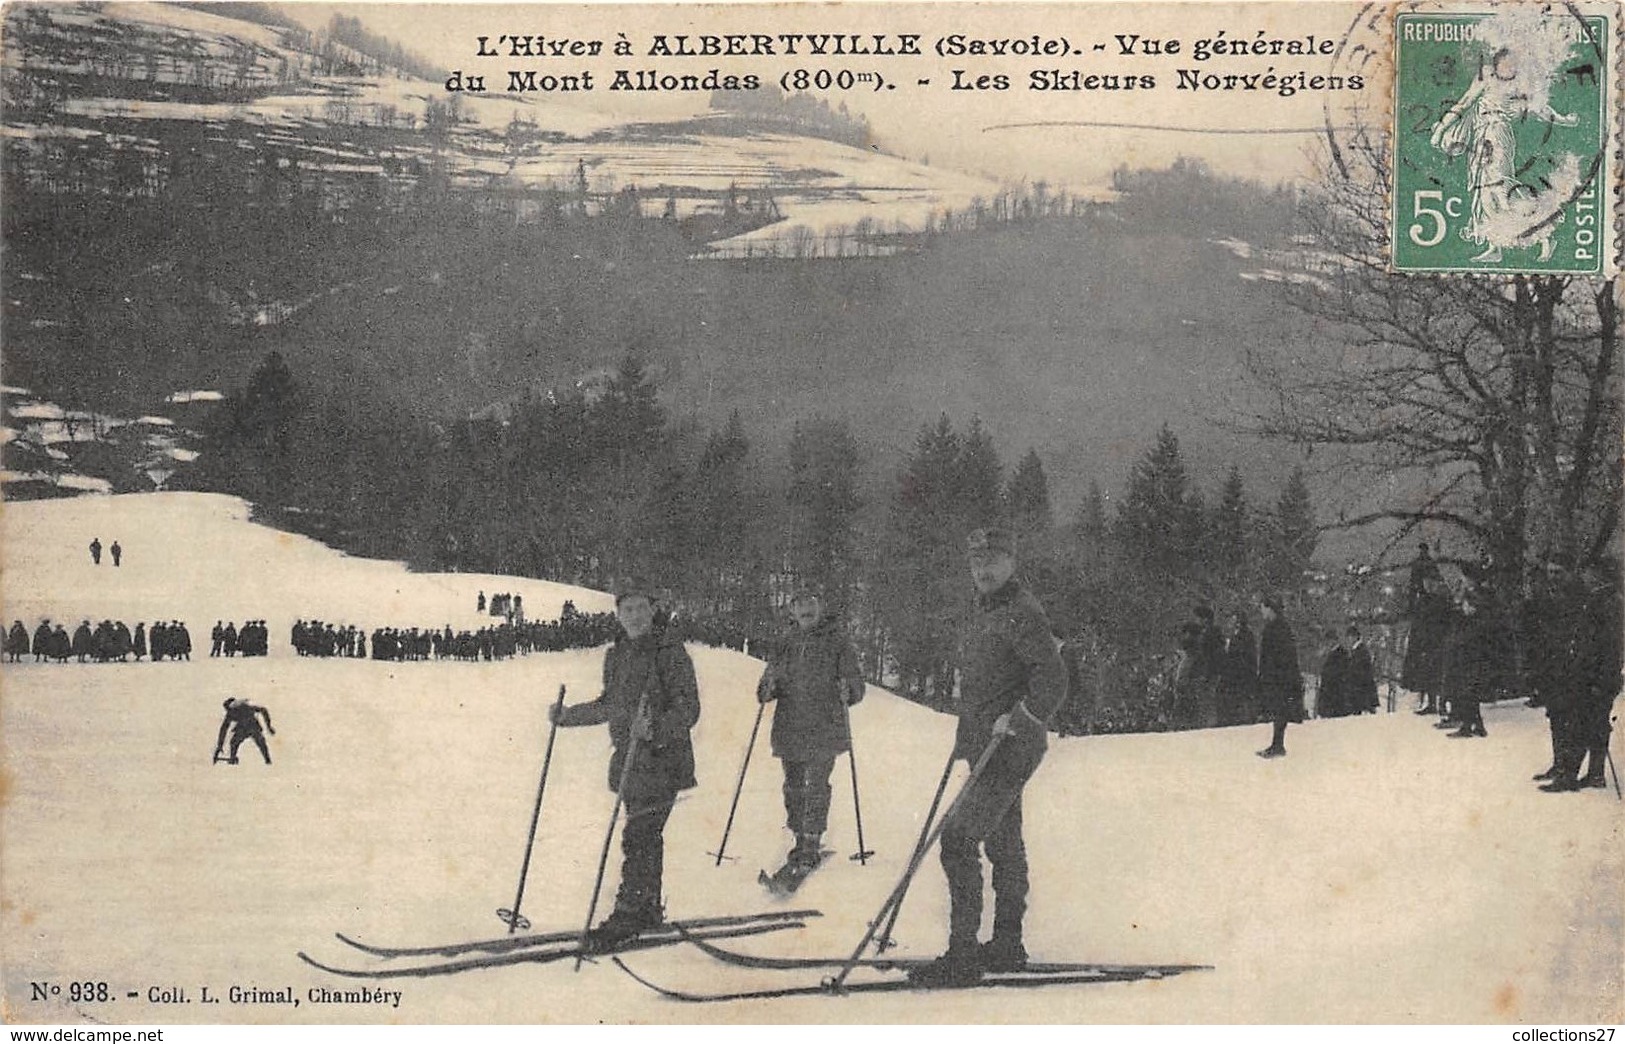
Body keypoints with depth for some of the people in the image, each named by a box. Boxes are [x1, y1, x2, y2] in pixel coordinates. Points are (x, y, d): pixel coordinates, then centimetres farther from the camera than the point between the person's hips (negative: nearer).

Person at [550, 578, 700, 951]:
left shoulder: (671, 654, -10)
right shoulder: (616, 656, 12)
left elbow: (689, 710, -14)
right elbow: (608, 706, 24)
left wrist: (656, 729, -30)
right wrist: (567, 715, 19)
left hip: (663, 761, -7)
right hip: (629, 762, 7)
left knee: (638, 836, -11)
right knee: (646, 836, 13)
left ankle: (628, 914, -7)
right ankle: (649, 909, 23)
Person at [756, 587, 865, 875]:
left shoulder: (837, 643, 2)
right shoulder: (786, 645, 14)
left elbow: (856, 683, 1)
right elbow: (769, 683, 17)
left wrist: (848, 693, -21)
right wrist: (768, 689, -6)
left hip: (824, 728, -4)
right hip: (790, 728, 4)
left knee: (816, 785, -10)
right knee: (793, 786, 7)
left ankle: (812, 843, -6)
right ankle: (801, 840, 19)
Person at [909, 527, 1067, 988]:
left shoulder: (1022, 613, -14)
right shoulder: (981, 611, 15)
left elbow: (1053, 680, -20)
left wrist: (1016, 720, -23)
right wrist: (967, 733, 21)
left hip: (1010, 748, -10)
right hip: (988, 746, 10)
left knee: (959, 839, -14)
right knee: (1004, 844, 16)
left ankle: (963, 955, -12)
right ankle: (1007, 945, 27)